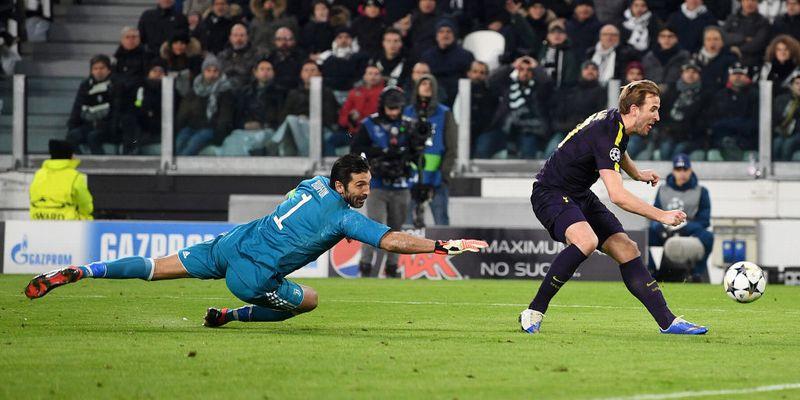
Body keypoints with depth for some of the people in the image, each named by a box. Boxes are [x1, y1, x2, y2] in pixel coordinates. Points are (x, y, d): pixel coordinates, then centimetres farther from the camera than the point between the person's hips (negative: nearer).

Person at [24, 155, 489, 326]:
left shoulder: (315, 183, 7)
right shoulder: (345, 217, -14)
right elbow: (394, 241, -21)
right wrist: (445, 246, -19)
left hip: (230, 244, 7)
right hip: (253, 275, -7)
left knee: (156, 268, 14)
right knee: (309, 300, 14)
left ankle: (78, 272, 6)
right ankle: (230, 316, 14)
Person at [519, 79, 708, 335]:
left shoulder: (615, 121, 2)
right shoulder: (605, 134, -28)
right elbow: (617, 196, -35)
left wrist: (637, 174, 36)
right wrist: (662, 216, -33)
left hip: (580, 196, 10)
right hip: (551, 194, -10)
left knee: (627, 250, -1)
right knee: (586, 240, -36)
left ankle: (668, 322, 0)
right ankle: (534, 312, -25)